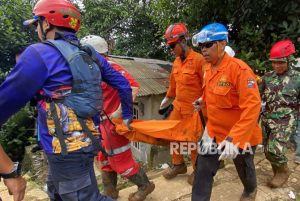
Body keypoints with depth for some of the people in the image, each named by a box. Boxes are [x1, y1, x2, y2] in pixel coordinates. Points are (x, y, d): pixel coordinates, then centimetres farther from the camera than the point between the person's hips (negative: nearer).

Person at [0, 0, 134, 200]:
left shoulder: (40, 53, -14)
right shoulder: (90, 55, 6)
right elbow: (123, 84, 9)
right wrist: (127, 115, 22)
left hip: (67, 148, -8)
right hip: (82, 141, 9)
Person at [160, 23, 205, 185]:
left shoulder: (198, 60, -17)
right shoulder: (176, 61, 7)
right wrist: (167, 98, 24)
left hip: (193, 110, -7)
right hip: (178, 106, 7)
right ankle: (178, 164, 35)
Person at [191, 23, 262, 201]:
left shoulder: (239, 68, -25)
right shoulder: (208, 67, -1)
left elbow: (252, 106, -30)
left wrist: (234, 138, -36)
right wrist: (203, 100, 6)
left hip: (240, 135, -5)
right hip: (214, 131, 5)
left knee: (244, 169, 23)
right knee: (203, 171, 5)